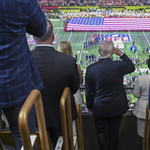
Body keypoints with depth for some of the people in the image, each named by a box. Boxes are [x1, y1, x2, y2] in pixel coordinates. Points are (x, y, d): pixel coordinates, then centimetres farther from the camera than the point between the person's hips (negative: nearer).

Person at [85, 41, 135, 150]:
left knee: (102, 134, 18)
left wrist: (90, 105, 7)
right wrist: (122, 54, 7)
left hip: (100, 108, -1)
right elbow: (132, 67, 6)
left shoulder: (91, 69, -19)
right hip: (117, 108, 1)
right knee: (114, 133, 21)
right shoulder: (119, 66, -19)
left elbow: (88, 91, -9)